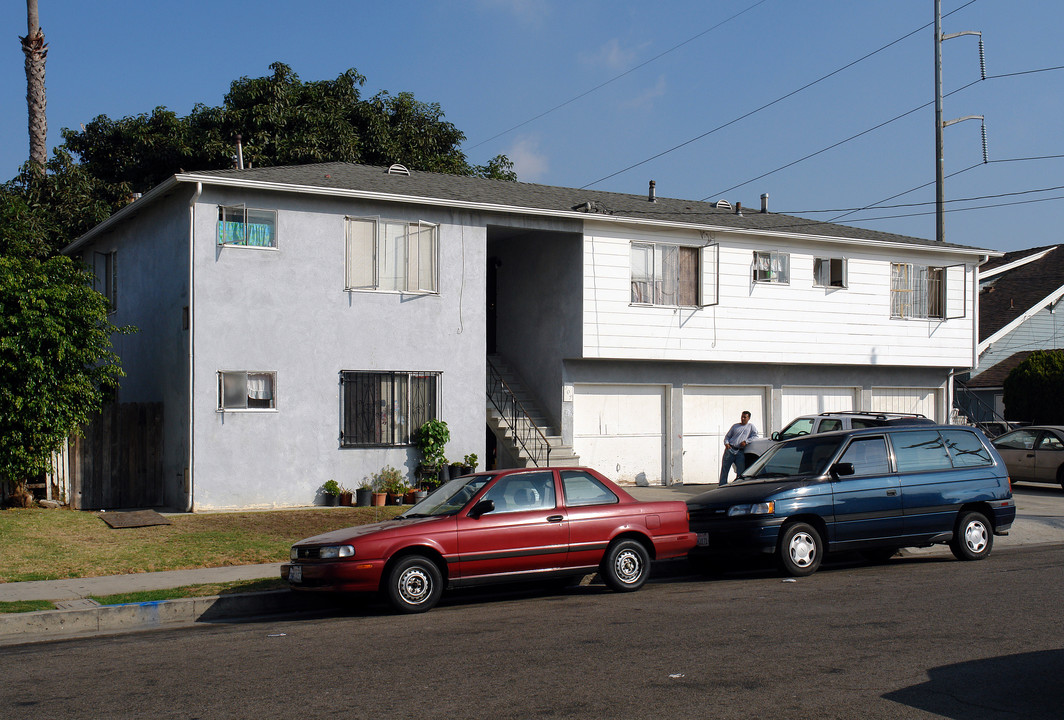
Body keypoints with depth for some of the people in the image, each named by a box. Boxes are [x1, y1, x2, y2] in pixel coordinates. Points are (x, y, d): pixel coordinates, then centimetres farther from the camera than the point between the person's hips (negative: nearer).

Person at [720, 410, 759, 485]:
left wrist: (746, 441, -9)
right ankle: (722, 486, 1)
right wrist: (726, 443, -1)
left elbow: (755, 436, 3)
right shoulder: (735, 426, 18)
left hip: (740, 452, -1)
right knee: (724, 469, -2)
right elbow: (727, 436, 20)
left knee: (740, 472, -5)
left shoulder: (750, 426, 14)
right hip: (730, 449, 1)